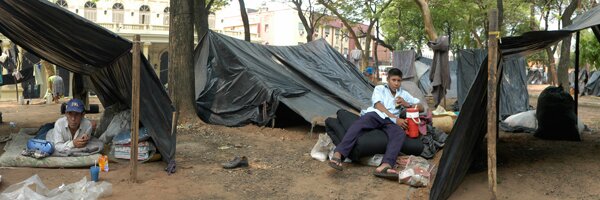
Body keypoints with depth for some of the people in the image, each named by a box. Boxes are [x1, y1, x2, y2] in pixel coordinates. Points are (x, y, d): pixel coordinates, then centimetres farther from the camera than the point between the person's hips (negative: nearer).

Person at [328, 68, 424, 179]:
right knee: (361, 123, -39)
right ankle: (338, 155, -54)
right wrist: (395, 118, -9)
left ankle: (385, 166, -57)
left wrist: (407, 104, 9)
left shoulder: (404, 94, 32)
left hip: (389, 122, 3)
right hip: (375, 115, -3)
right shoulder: (379, 89, 21)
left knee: (400, 133, -34)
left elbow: (421, 108, 30)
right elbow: (378, 105, 2)